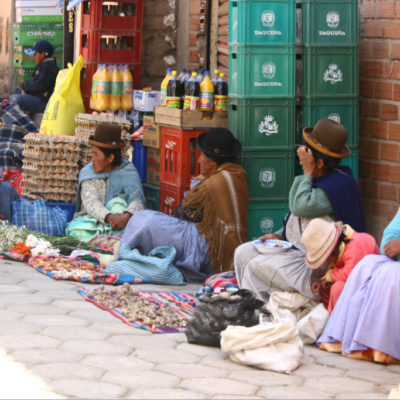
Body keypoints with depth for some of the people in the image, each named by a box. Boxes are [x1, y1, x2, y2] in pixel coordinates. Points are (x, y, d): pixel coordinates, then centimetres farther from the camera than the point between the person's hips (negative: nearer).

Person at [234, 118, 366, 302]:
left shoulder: (339, 184, -21)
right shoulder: (317, 179, 11)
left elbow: (301, 207, -31)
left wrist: (307, 172, -21)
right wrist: (279, 235, 7)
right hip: (296, 249, 11)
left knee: (256, 266, -17)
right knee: (243, 252, 5)